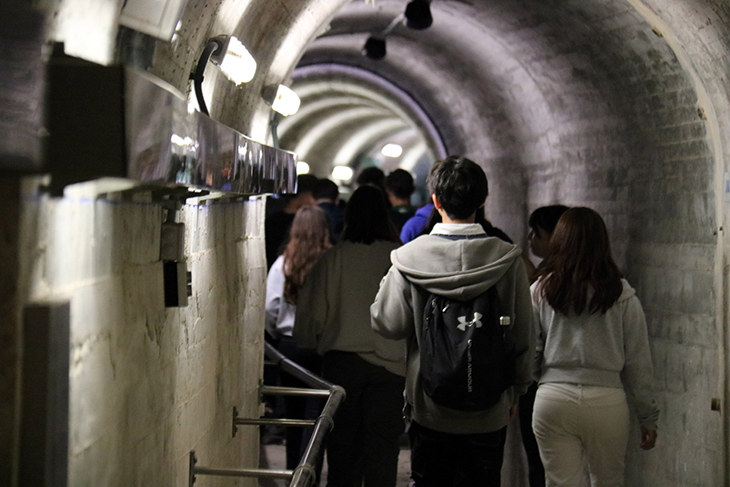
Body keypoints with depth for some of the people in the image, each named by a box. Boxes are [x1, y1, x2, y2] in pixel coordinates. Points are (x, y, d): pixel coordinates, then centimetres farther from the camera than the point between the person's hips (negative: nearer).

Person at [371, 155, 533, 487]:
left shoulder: (410, 258, -10)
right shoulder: (507, 259, -9)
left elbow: (388, 325, -8)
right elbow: (523, 336, -3)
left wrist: (386, 283, 10)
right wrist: (515, 392, 12)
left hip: (428, 409, 0)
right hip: (488, 413, 0)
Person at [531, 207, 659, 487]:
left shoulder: (540, 290, 0)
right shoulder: (622, 295, -1)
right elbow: (638, 361, 2)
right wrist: (648, 417, 10)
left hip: (552, 399, 0)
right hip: (606, 401, 0)